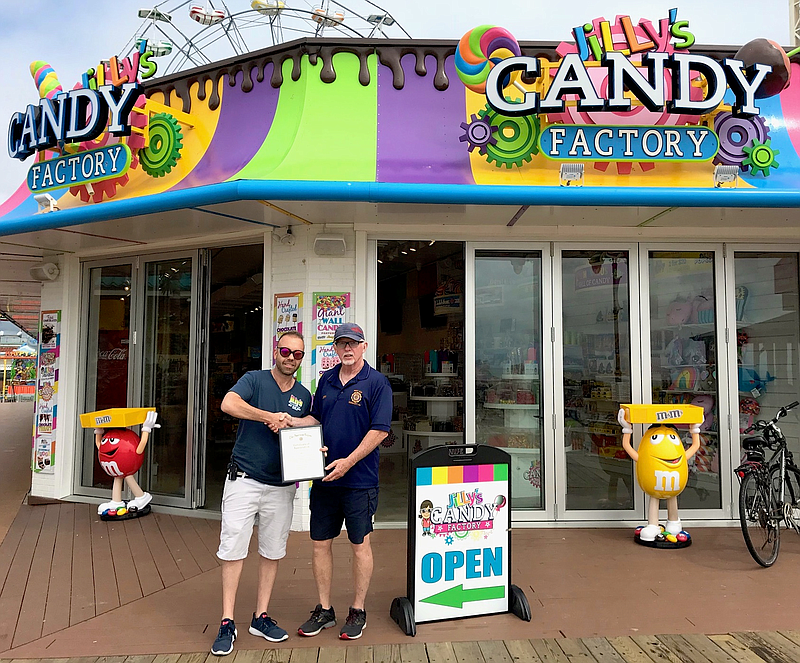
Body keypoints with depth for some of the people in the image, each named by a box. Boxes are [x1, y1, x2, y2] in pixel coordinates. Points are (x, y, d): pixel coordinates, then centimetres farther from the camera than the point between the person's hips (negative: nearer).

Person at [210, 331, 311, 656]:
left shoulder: (304, 395, 8)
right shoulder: (255, 379, -4)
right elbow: (229, 404, -23)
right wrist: (269, 416, -26)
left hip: (281, 486, 4)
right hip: (244, 480, -4)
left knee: (273, 552, 12)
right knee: (233, 549, 1)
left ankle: (261, 616, 27)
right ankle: (227, 623, 14)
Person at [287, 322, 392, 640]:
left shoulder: (376, 382, -9)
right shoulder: (326, 380, 9)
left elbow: (379, 430, -14)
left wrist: (347, 462, -18)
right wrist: (290, 420, -1)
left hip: (359, 479, -5)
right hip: (324, 477, 5)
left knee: (360, 544, 9)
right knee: (320, 543, 12)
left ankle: (358, 611, 26)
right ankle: (324, 610, 29)